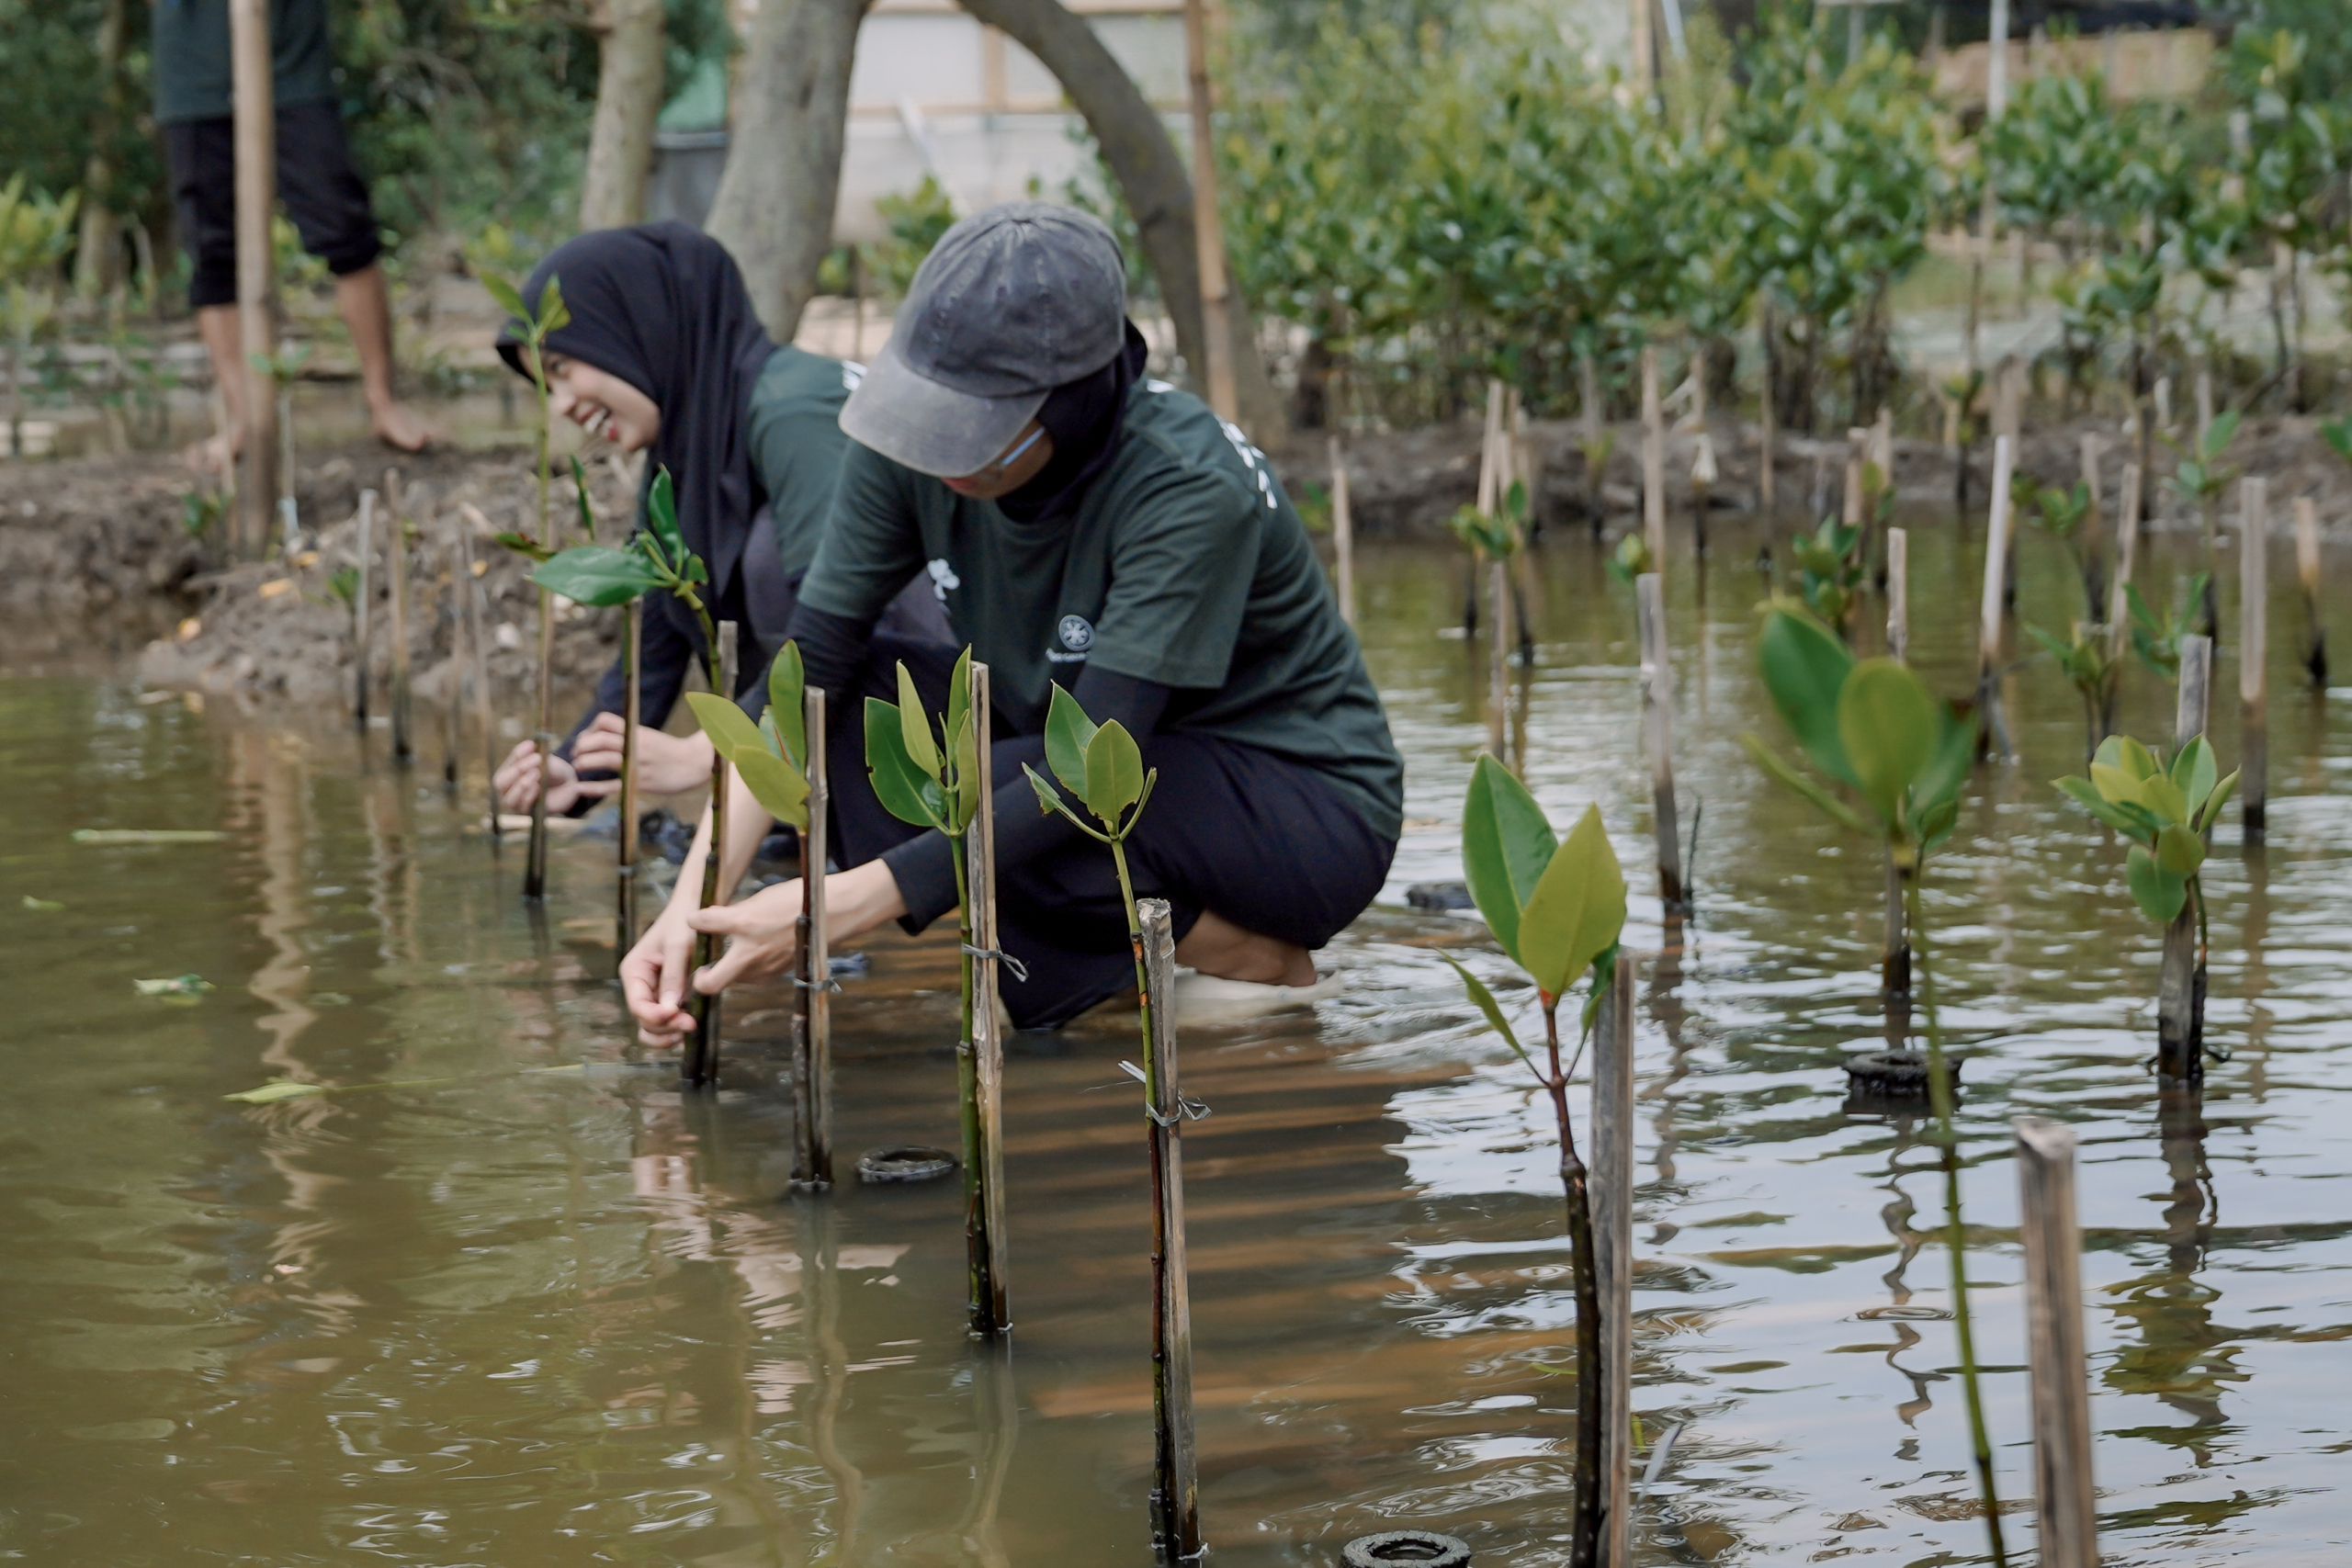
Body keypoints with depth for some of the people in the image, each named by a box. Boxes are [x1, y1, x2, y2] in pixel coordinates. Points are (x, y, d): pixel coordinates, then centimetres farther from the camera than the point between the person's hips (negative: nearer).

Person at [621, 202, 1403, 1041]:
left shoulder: (1194, 490, -31)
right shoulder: (913, 449, -14)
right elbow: (804, 670, -12)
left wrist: (835, 908, -36)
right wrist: (691, 904, -25)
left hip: (1311, 810, -7)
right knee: (840, 700, -13)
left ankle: (1259, 960, -7)